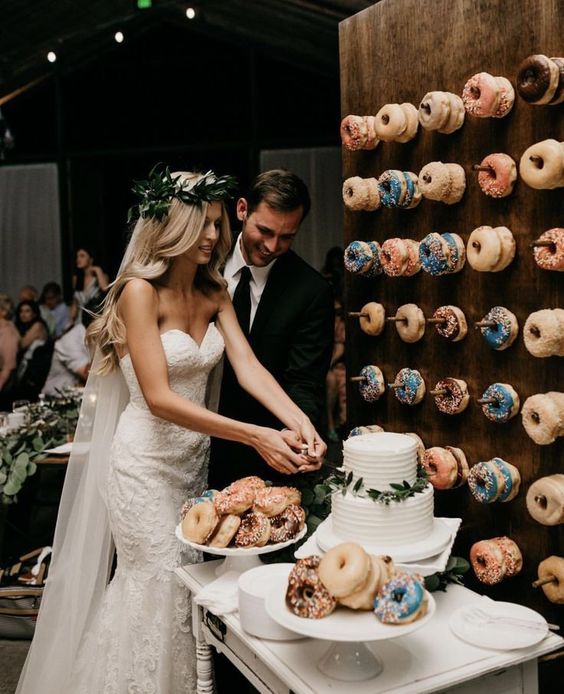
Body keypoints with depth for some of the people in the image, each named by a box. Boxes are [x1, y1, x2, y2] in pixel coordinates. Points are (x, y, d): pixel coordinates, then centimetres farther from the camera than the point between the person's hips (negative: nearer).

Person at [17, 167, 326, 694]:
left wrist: (296, 419, -27)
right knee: (160, 587, 5)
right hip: (146, 462, -6)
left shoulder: (214, 293, 3)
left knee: (190, 580, 17)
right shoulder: (140, 291, -19)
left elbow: (247, 366, -9)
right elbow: (158, 398, -26)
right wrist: (254, 436, -33)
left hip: (194, 458, 7)